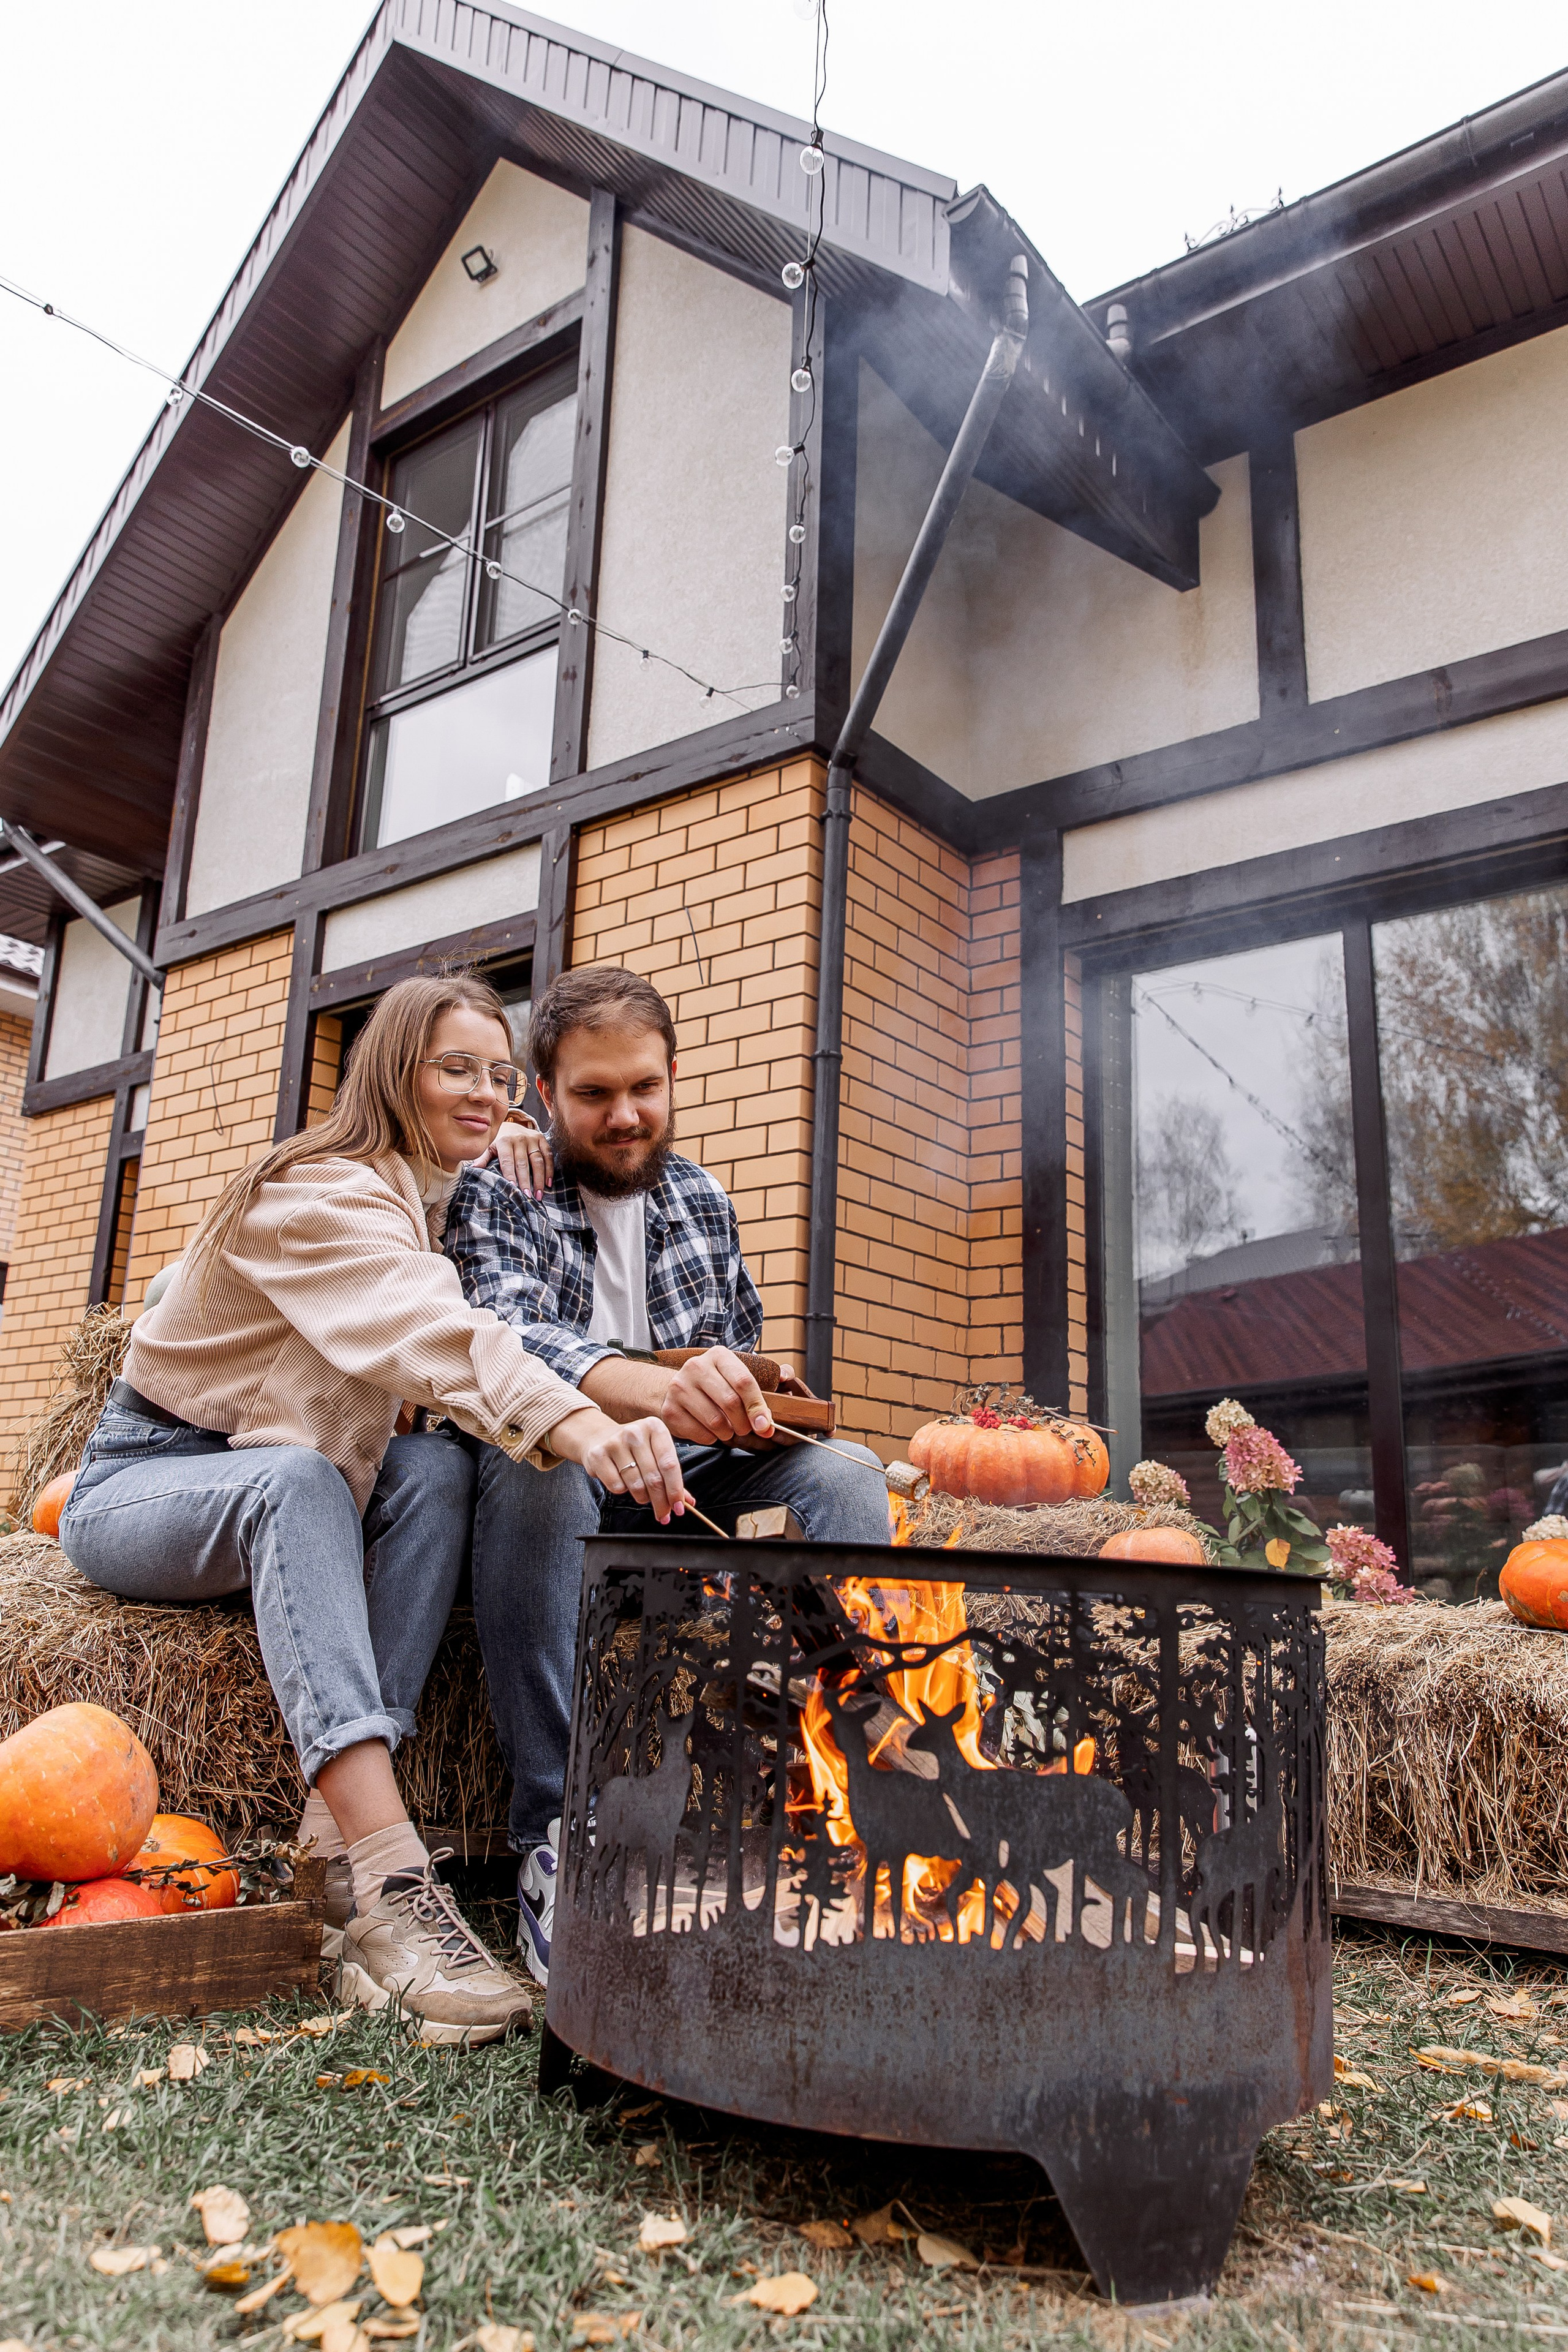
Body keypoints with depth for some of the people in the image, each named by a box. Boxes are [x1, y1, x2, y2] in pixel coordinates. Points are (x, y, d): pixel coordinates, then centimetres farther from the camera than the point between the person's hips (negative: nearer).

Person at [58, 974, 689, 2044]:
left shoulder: (443, 1193, 6)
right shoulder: (318, 1195, -23)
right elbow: (423, 1331, -42)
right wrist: (583, 1429, -59)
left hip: (280, 1480, 7)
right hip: (141, 1482, -7)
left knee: (436, 1469, -24)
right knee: (296, 1475, -39)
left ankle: (335, 1837, -31)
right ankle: (394, 1883, -49)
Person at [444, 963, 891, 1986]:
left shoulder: (702, 1200, 11)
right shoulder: (496, 1197, -5)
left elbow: (741, 1351, 21)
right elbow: (509, 1336, -26)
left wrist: (756, 1401, -6)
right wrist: (654, 1387, -47)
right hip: (552, 1487, -4)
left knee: (847, 1472, -19)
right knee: (537, 1457, -38)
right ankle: (556, 1831, -35)